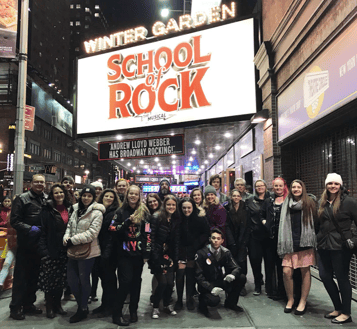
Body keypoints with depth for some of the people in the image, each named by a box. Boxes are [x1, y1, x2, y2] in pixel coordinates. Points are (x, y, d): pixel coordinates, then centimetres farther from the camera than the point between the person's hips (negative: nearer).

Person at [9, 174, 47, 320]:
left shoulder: (47, 200, 8)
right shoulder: (22, 199, -6)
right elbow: (14, 220, -10)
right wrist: (29, 228, -21)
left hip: (39, 245, 5)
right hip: (25, 244, -5)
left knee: (34, 275, 14)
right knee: (20, 276, 3)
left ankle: (28, 304, 28)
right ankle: (15, 307, 15)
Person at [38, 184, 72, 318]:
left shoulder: (69, 209, 8)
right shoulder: (47, 210, -4)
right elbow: (43, 230, -8)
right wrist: (43, 249, -14)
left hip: (64, 250, 4)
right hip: (51, 250, -4)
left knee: (61, 278, 11)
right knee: (49, 278, 2)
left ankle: (57, 304, 26)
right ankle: (49, 306, 18)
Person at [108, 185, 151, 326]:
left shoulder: (144, 212, 3)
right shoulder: (121, 212, 2)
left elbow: (147, 234, 1)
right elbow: (113, 229, -6)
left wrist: (146, 253, -2)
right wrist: (127, 222, -18)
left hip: (138, 253, 2)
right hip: (124, 253, -2)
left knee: (136, 281, 10)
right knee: (125, 281, -7)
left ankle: (133, 310, 26)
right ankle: (117, 313, 7)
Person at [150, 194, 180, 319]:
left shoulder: (176, 220, 7)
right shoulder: (156, 218, -9)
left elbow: (176, 240, 9)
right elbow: (152, 238, -11)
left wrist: (175, 258, 4)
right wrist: (155, 258, -14)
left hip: (169, 256, 5)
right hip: (158, 256, -4)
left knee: (170, 282, 3)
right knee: (162, 282, -7)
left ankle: (167, 304, 28)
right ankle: (155, 307, 15)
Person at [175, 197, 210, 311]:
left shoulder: (200, 218, -7)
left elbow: (206, 233, -1)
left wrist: (197, 243, -8)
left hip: (194, 251, 0)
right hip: (180, 250, 0)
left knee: (191, 274, 7)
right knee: (180, 274, -3)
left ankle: (190, 299, 23)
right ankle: (179, 300, 13)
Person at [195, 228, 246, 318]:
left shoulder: (225, 252, -1)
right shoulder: (201, 253, -15)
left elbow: (236, 268, -2)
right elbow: (198, 275, -16)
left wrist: (232, 275, -27)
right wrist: (211, 288, -29)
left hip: (220, 281, 5)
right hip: (207, 284, -5)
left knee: (242, 278, -13)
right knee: (214, 300, -33)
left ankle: (230, 303, 9)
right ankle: (202, 305, 5)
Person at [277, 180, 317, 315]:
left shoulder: (309, 203, 6)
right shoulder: (286, 203, 12)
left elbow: (314, 222, 6)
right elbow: (283, 224, 12)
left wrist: (313, 241, -2)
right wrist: (284, 243, 5)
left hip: (305, 241, -2)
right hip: (290, 242, 2)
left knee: (305, 271, 3)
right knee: (287, 272, -4)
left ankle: (303, 302, 18)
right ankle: (290, 299, 17)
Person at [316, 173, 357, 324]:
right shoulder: (322, 203, 10)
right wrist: (317, 239, 14)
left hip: (340, 247, -6)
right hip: (324, 246, 6)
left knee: (342, 278, 4)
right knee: (325, 276, 10)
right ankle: (338, 308, 28)